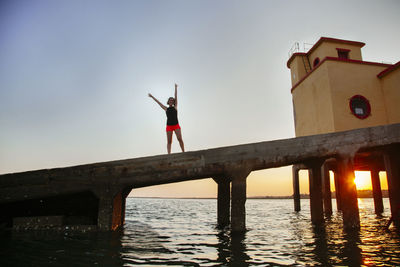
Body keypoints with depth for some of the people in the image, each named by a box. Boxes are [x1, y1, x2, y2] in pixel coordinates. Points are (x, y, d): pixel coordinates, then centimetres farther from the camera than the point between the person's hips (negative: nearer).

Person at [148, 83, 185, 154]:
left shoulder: (175, 107, 11)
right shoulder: (166, 109, 14)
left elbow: (176, 97, 12)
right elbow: (159, 102, 20)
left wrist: (176, 88, 13)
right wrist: (152, 97, 27)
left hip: (176, 125, -1)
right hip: (169, 126, 1)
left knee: (180, 139, -14)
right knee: (169, 141, -3)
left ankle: (183, 152, -11)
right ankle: (169, 154, -8)